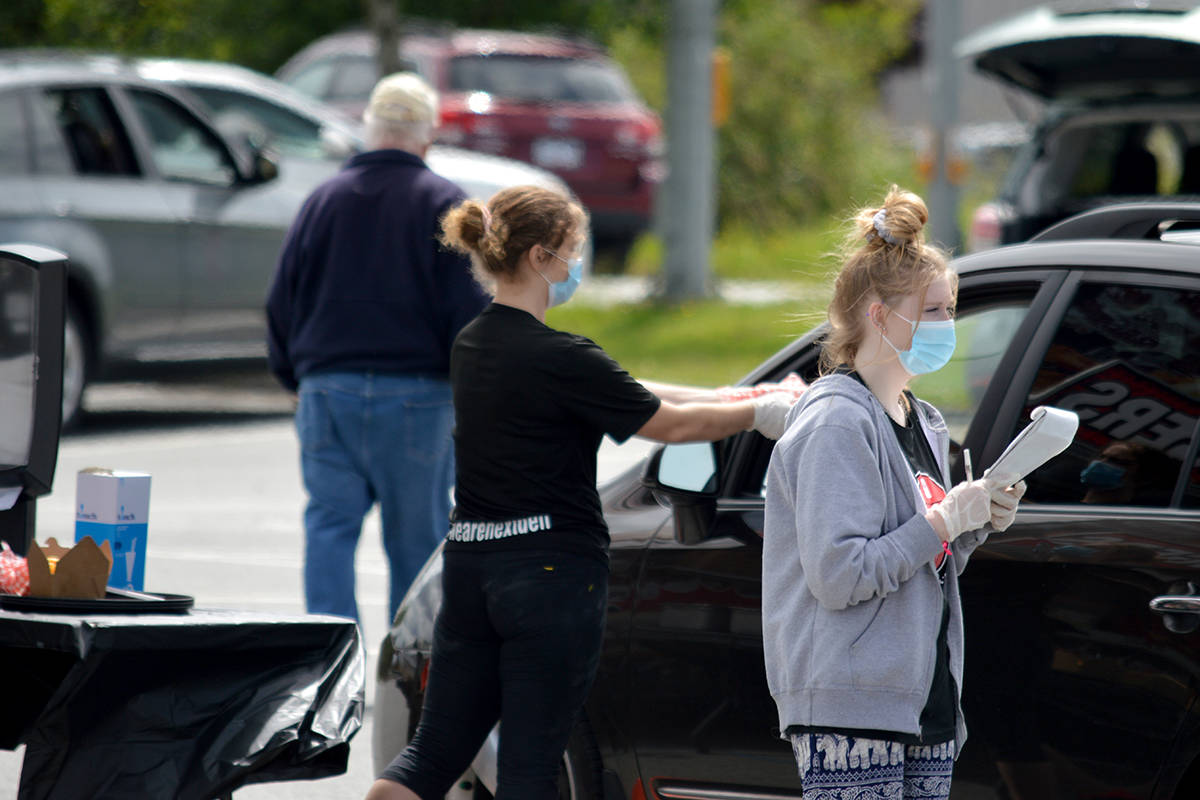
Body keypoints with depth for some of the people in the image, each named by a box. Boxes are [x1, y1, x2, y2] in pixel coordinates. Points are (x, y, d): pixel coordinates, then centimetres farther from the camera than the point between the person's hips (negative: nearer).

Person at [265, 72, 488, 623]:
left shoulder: (323, 200, 8)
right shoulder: (443, 205, -2)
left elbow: (282, 303, 13)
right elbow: (470, 309, -7)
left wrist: (294, 375, 25)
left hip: (327, 387, 3)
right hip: (415, 392, -2)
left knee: (329, 526, 3)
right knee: (416, 536, 4)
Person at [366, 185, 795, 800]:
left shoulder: (471, 345, 10)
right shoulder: (558, 357, -16)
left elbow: (629, 397, 15)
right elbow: (669, 425, -6)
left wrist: (732, 400, 16)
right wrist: (759, 413, 10)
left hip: (469, 565, 8)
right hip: (553, 571, -8)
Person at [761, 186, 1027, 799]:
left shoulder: (924, 424, 17)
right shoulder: (836, 425, -11)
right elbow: (839, 576, -20)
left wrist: (977, 525, 5)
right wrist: (944, 521, -15)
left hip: (928, 702, 9)